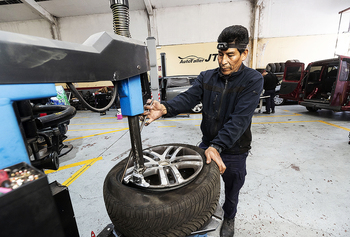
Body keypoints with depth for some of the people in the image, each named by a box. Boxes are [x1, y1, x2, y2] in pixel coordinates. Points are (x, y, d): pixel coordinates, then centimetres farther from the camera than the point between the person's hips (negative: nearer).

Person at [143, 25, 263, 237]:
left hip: (234, 150, -3)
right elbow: (188, 98, -17)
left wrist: (217, 146, -39)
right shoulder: (207, 77, -3)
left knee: (231, 191, 22)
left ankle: (229, 218, 56)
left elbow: (239, 119, -28)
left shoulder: (253, 80, -16)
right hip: (207, 144, 4)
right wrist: (166, 108, -36)